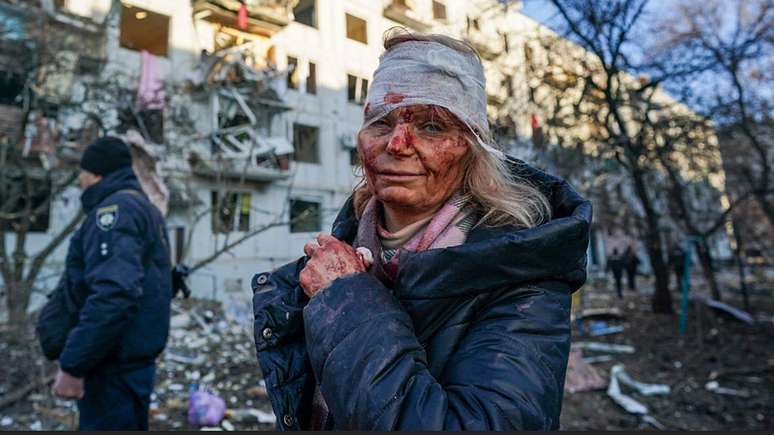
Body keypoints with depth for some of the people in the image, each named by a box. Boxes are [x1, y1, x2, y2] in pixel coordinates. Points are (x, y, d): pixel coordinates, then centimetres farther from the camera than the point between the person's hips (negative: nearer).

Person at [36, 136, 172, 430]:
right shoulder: (144, 209, 15)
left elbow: (113, 293, -29)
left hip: (113, 366, -10)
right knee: (127, 426, 20)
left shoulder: (116, 209, -15)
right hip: (133, 359, 10)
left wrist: (72, 365, -23)